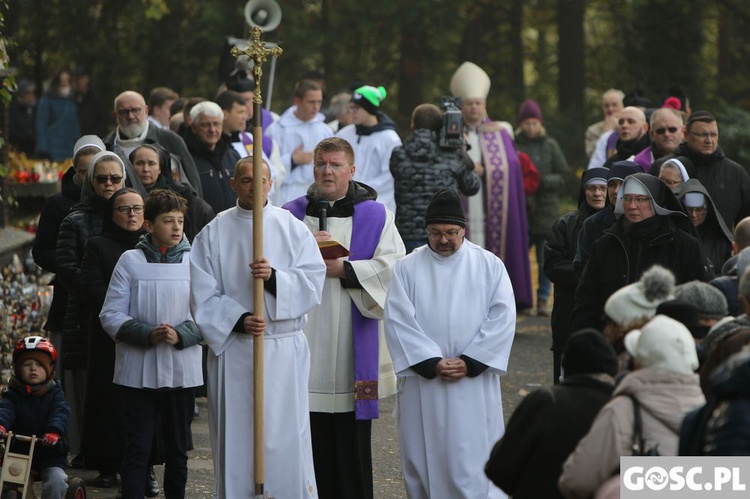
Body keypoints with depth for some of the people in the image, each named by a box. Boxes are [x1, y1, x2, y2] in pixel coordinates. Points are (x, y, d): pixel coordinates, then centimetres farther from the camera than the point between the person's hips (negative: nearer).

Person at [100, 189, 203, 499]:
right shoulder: (130, 261, 0)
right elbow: (111, 315, -3)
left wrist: (180, 335, -17)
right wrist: (148, 334, -17)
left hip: (181, 371, 1)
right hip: (137, 371, -1)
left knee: (177, 450, 12)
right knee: (136, 450, -1)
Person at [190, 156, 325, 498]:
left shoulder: (292, 228, 5)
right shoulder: (214, 233, 4)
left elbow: (313, 281, -3)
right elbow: (203, 294, -1)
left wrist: (274, 277, -20)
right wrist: (237, 319, -15)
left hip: (283, 348, 0)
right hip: (232, 347, 0)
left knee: (285, 436, -1)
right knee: (235, 435, 2)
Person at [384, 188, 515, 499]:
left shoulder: (490, 265, 5)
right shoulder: (407, 269, 4)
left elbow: (502, 318, -1)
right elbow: (398, 321, -3)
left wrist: (469, 363, -10)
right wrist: (433, 363, -13)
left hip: (474, 383, -1)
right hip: (422, 383, 1)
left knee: (472, 459, -4)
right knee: (425, 458, 3)